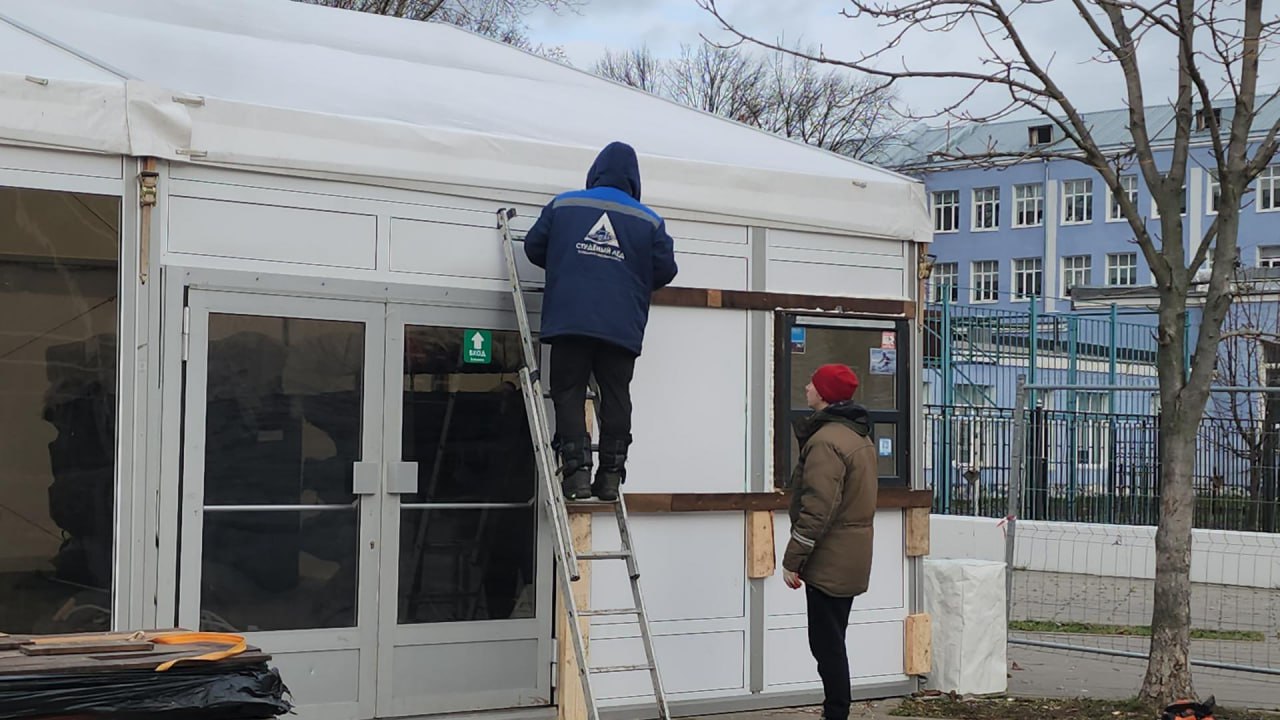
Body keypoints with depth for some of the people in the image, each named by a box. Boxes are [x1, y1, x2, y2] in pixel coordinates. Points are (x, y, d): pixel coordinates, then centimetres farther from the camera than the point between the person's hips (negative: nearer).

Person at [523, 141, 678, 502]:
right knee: (615, 395, 9)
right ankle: (610, 474, 6)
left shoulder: (563, 205, 8)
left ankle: (576, 470, -8)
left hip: (569, 319, -1)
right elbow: (665, 270, 9)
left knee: (569, 393, 3)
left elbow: (534, 247, 14)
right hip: (622, 326, 1)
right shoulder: (649, 221, 6)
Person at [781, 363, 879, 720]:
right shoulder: (859, 435, 14)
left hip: (828, 562, -10)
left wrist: (792, 560, -18)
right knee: (831, 642, 15)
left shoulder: (826, 441, -18)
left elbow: (817, 510, -23)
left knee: (826, 644, -5)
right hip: (850, 560, 10)